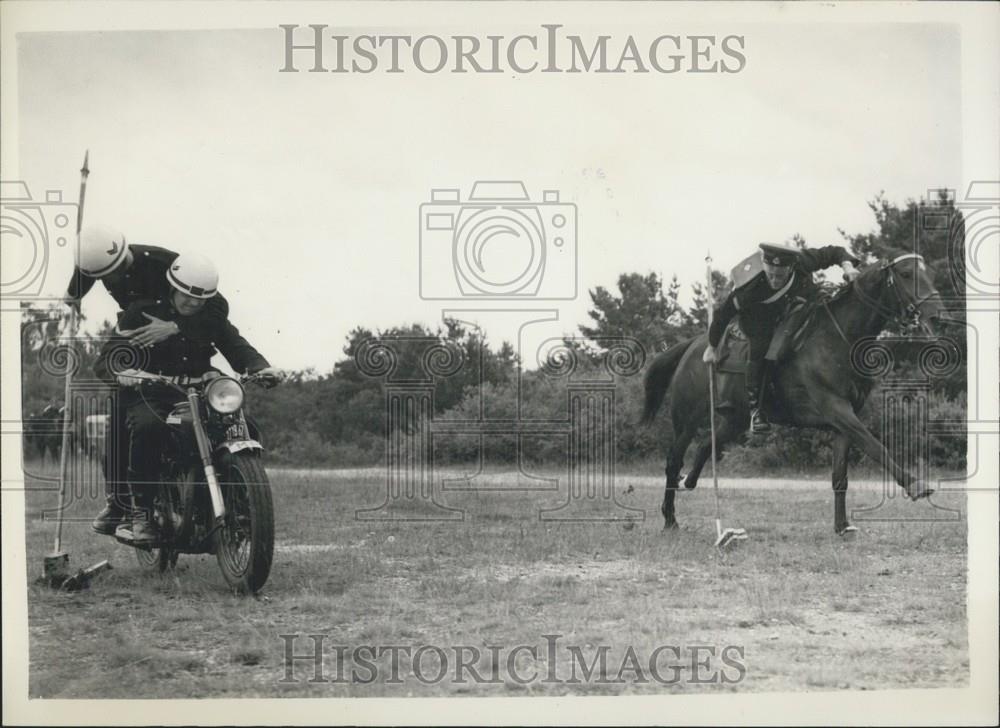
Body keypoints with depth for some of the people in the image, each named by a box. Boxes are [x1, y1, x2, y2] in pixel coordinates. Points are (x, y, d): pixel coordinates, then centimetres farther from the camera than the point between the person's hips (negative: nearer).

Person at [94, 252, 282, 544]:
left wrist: (262, 367, -17)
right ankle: (141, 512, -29)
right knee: (148, 427, -39)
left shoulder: (213, 320, 17)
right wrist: (121, 372, -28)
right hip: (149, 396, -4)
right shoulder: (141, 313, 4)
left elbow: (238, 348, 8)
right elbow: (105, 360, -3)